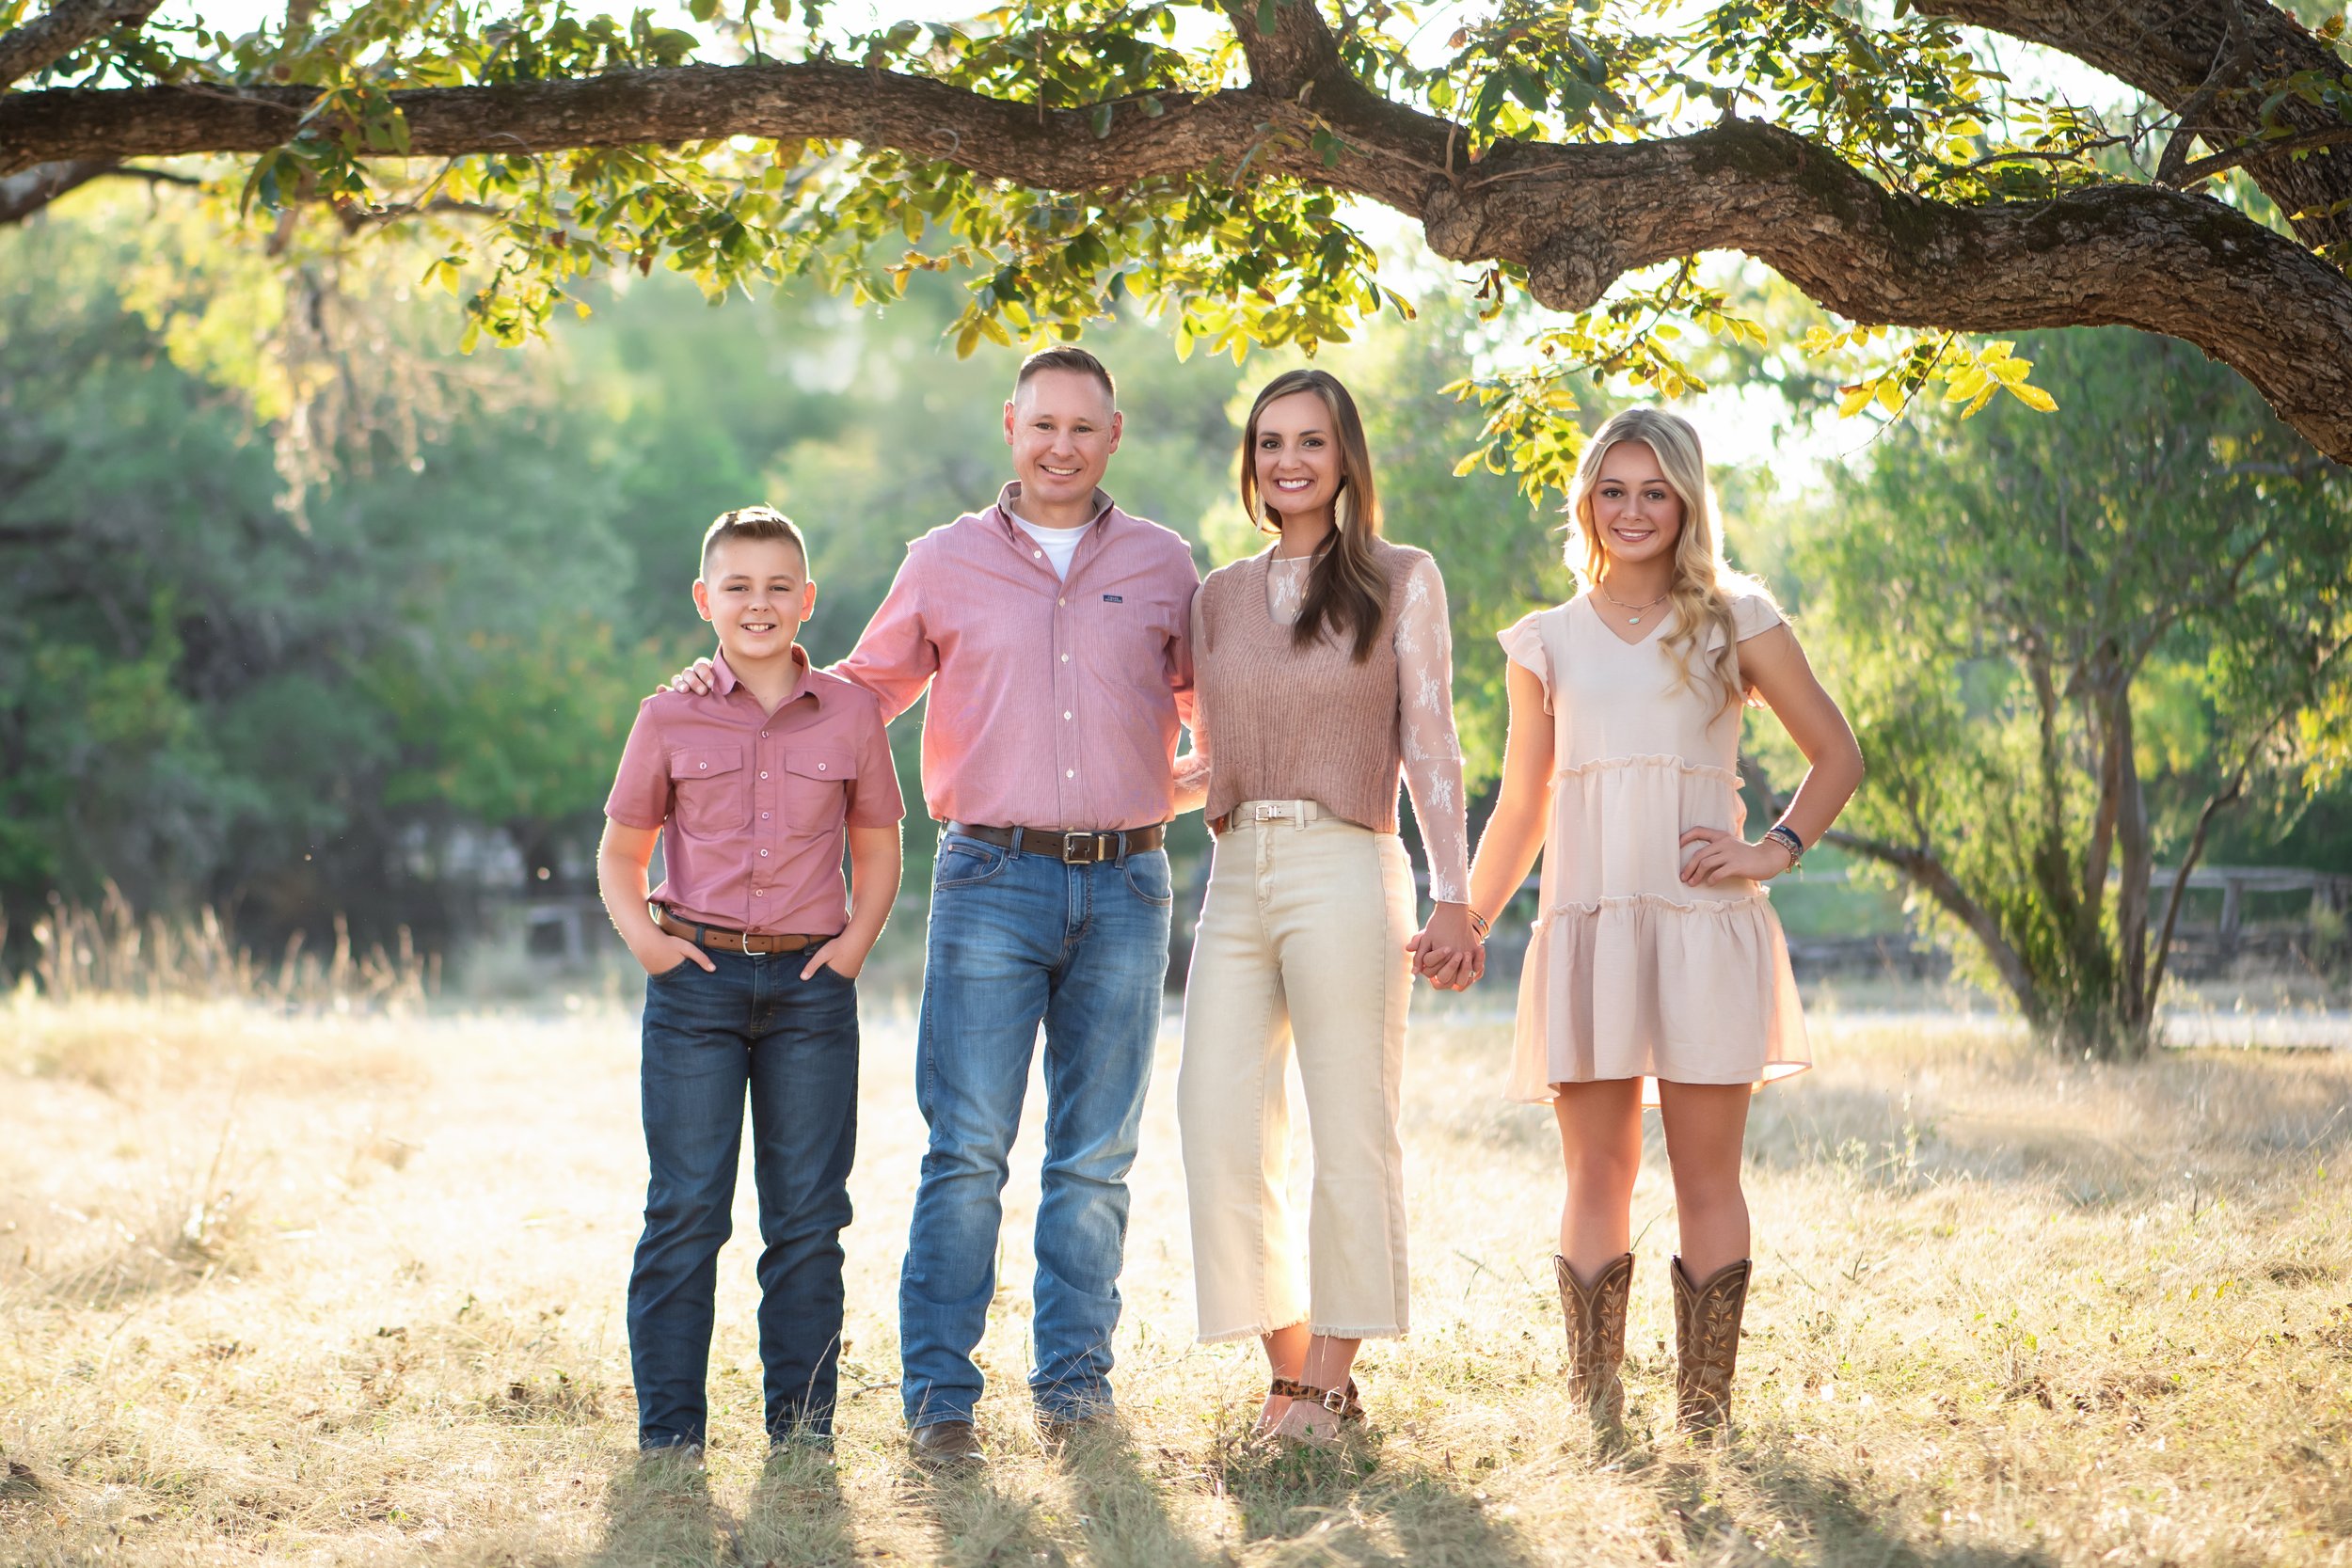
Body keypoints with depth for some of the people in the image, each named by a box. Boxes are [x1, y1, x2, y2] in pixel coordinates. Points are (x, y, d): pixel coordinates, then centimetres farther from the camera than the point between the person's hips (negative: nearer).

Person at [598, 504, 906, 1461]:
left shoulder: (849, 715, 4)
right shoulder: (670, 718, 2)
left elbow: (877, 846, 14)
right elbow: (620, 851, 10)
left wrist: (857, 942, 0)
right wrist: (642, 936, -6)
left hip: (811, 986, 1)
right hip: (697, 983, -1)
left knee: (809, 1212, 4)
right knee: (685, 1209, -1)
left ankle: (802, 1421, 13)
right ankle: (668, 1429, 5)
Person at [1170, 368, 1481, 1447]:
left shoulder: (1401, 581, 5)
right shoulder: (1221, 596, 16)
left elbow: (1430, 747, 0)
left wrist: (1452, 897, -7)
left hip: (1343, 873, -4)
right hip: (1237, 876, 4)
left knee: (1350, 1135, -3)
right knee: (1220, 1127, -3)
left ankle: (1332, 1380, 7)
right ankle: (1291, 1366, 9)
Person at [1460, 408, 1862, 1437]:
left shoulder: (1735, 624, 8)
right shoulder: (1548, 643, 13)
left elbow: (1836, 754, 13)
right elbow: (1520, 809, 17)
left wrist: (1778, 849, 0)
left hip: (1704, 926, -1)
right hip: (1585, 927, 2)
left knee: (1706, 1176, -1)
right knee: (1596, 1176, 0)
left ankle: (1705, 1407, 4)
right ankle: (1592, 1411, 4)